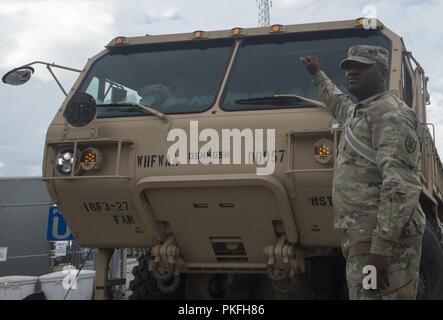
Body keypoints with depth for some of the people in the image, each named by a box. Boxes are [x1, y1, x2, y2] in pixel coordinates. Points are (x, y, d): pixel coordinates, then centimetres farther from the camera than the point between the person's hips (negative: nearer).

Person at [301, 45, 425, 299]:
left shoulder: (390, 113, -7)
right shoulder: (358, 112, 23)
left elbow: (400, 185, -19)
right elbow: (338, 103, 51)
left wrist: (382, 247, -26)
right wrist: (317, 74, 60)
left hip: (384, 238, -9)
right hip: (364, 235, 9)